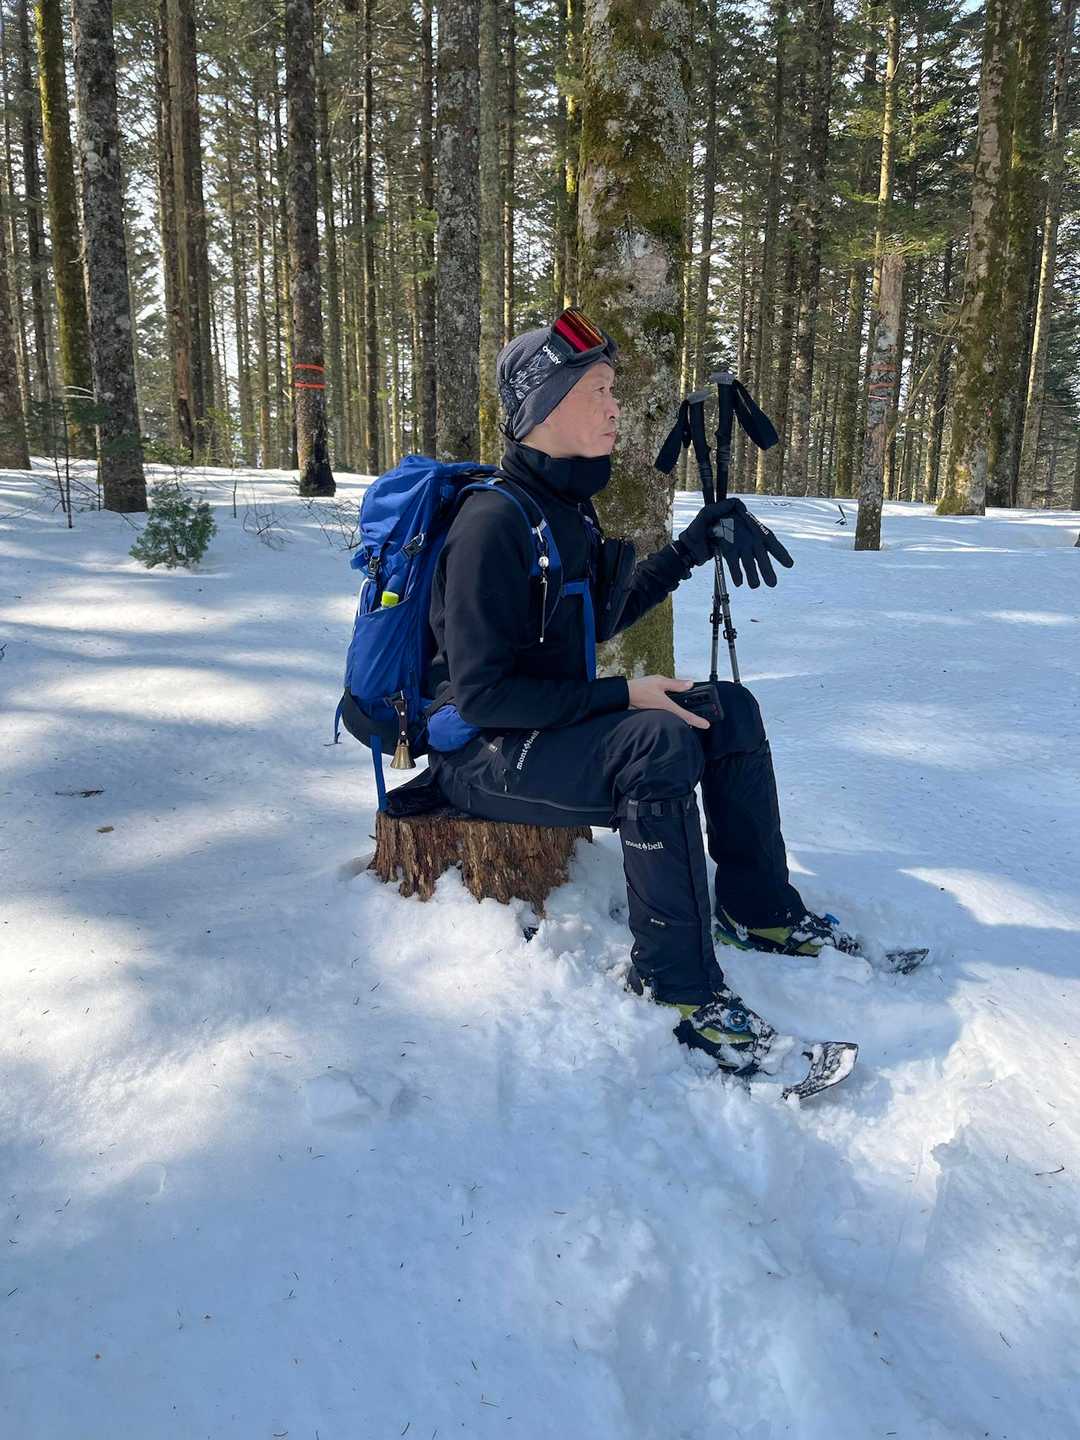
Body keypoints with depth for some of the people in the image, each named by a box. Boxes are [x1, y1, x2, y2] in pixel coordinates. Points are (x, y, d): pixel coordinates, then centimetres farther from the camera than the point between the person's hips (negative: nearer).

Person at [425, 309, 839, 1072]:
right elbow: (482, 694, -25)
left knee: (730, 709, 2)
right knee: (661, 744, -32)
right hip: (483, 752, -9)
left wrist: (691, 549, 13)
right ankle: (678, 983, -22)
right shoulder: (494, 523, -22)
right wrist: (622, 696, -25)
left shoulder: (570, 507, 7)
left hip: (560, 720, 9)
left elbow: (596, 619, 19)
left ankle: (758, 908, 13)